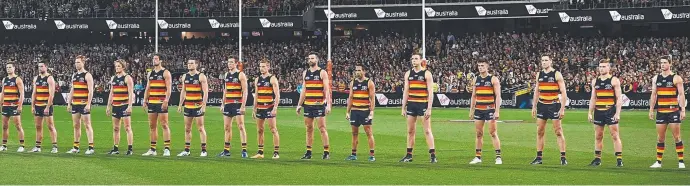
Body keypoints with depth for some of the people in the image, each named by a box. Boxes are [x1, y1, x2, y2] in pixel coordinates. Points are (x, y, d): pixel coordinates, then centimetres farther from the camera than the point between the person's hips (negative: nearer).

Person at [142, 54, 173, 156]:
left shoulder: (165, 73, -3)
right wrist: (145, 101, 11)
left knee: (164, 125, -8)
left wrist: (166, 101, -20)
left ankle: (167, 149, -9)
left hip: (161, 103, -7)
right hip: (152, 102, 7)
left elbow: (169, 88, -10)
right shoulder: (150, 74, 16)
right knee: (152, 126, 7)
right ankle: (152, 150, 10)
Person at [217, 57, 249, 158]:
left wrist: (243, 106, -18)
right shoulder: (226, 75, 14)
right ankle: (226, 150, 15)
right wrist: (223, 104, 17)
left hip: (238, 104, -7)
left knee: (241, 127, -9)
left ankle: (244, 150, -10)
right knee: (227, 127, 9)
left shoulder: (240, 75, -7)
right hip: (228, 104, 7)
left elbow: (245, 91, -11)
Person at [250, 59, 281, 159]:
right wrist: (255, 109, 16)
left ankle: (276, 152, -7)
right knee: (259, 130, 8)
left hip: (269, 108, -7)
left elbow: (277, 95, -10)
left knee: (273, 130, -7)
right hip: (260, 108, 7)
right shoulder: (257, 80, 13)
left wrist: (275, 108, -19)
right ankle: (260, 152, 14)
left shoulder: (272, 79, -6)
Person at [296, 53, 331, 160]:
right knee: (309, 129, 7)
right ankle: (308, 152, 11)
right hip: (308, 105, 5)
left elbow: (327, 90, -7)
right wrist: (299, 105, 15)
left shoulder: (322, 73, -2)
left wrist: (328, 104, -16)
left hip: (319, 104, -5)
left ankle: (326, 152, -5)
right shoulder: (305, 73, 14)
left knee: (322, 128, -7)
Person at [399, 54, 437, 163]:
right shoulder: (408, 74, 10)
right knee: (410, 131, 8)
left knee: (427, 130, -6)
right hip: (411, 104, 5)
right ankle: (409, 155, 14)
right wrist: (403, 108, 8)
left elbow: (430, 92, -8)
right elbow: (406, 91, 13)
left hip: (423, 105, -5)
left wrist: (429, 109, -15)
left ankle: (433, 155, -7)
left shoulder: (426, 74, -5)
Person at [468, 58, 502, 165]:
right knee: (479, 133, 6)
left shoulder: (493, 79, -4)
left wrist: (497, 111, -15)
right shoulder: (476, 79, 11)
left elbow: (498, 96, -8)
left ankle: (498, 157, -5)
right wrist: (471, 110, 13)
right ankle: (478, 157, 10)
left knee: (493, 133, -7)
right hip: (478, 110, 5)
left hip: (490, 109, -5)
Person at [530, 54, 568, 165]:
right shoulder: (539, 75, 9)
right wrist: (534, 107, 11)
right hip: (542, 105, 5)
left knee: (558, 132, -5)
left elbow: (563, 92, -8)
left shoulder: (557, 75, -6)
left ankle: (563, 158, -3)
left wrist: (562, 109, -14)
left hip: (554, 105, -5)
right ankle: (539, 158, 11)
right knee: (540, 132, 6)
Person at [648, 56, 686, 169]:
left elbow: (681, 95, -6)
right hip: (661, 112, 4)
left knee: (677, 137, -4)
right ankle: (658, 161, 11)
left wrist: (683, 110, -13)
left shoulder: (676, 78, -3)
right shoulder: (656, 79, 10)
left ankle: (681, 161, 0)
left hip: (673, 111, -4)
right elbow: (653, 95, 13)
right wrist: (651, 110, 9)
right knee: (660, 138, 6)